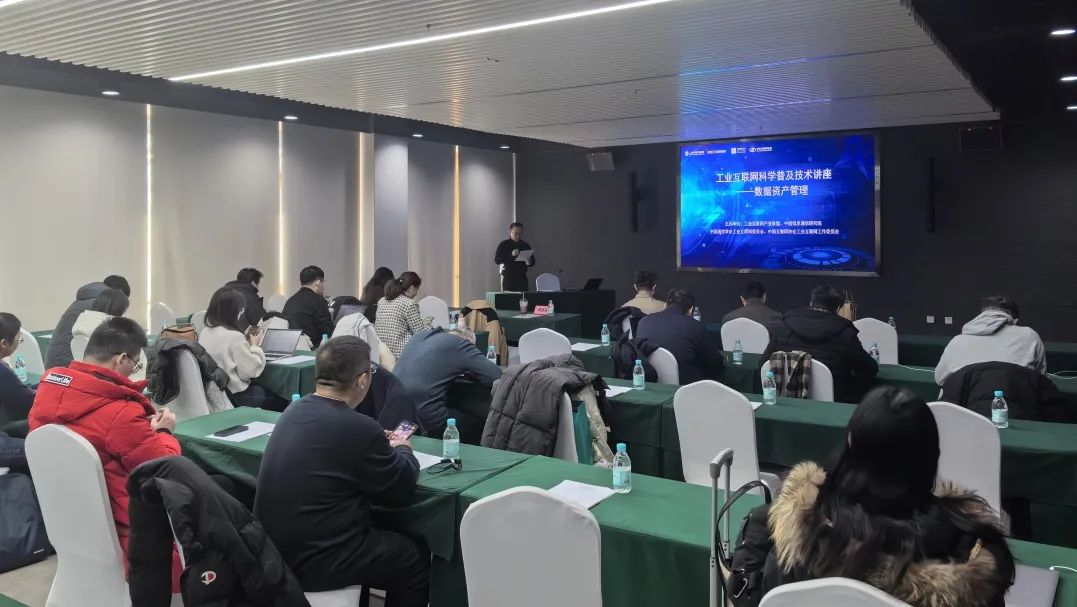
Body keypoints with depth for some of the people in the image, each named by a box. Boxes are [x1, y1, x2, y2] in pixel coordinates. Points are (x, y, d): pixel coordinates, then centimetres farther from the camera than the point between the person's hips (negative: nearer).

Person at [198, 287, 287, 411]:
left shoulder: (204, 333, 3)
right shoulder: (234, 336, -22)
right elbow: (251, 371, -18)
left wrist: (246, 339, 8)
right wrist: (255, 345, -6)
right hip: (234, 395, -8)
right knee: (281, 401, 10)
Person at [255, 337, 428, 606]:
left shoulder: (295, 410, 1)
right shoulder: (358, 428, -23)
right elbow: (401, 488, -8)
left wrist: (383, 446, 15)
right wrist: (403, 450, 10)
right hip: (313, 561, -8)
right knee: (416, 558, 11)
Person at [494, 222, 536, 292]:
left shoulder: (525, 245, 11)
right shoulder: (504, 245, 1)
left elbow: (533, 262, 15)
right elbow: (496, 260, -8)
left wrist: (529, 262, -9)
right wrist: (511, 255, -19)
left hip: (522, 278, 3)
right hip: (508, 278, -3)